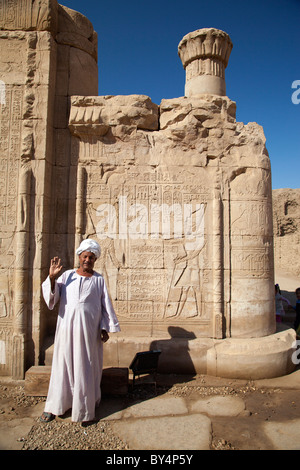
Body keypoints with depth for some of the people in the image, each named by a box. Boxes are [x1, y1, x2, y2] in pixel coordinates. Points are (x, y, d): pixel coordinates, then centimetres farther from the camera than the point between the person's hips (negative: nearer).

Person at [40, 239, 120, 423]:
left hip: (88, 329, -1)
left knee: (86, 367, 5)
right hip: (66, 327, 1)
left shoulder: (99, 280, 5)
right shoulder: (67, 275, 7)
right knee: (63, 364, 9)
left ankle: (85, 408, 20)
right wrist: (52, 278, -16)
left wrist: (105, 328, 0)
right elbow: (52, 297, -1)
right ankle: (54, 405, 24)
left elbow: (105, 305, 5)